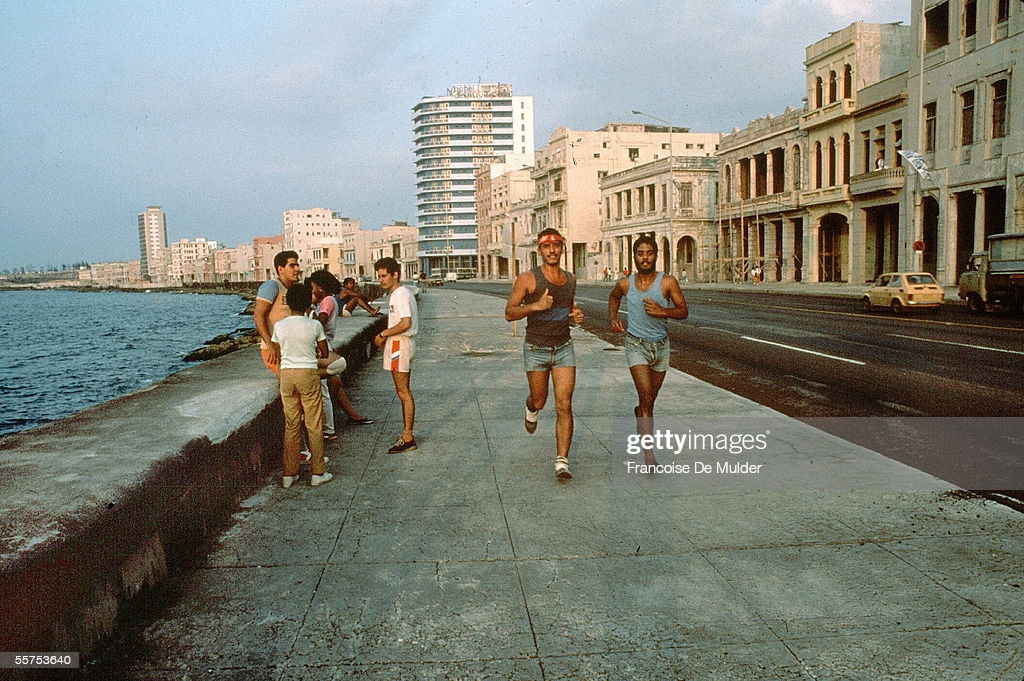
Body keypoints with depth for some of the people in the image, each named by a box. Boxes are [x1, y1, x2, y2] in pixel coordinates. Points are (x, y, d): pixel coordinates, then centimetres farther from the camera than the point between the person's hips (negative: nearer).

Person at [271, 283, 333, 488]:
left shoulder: (279, 326, -2)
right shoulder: (314, 325, -6)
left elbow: (277, 357, 7)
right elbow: (324, 353, 4)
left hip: (286, 374, 2)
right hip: (309, 373, -2)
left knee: (291, 425, 10)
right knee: (314, 425, 6)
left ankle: (289, 473, 14)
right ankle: (318, 473, 10)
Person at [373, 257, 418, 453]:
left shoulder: (400, 294, -16)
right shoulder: (398, 293, 17)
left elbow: (406, 323, -26)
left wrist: (383, 334, -16)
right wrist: (385, 336, 11)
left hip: (400, 345, -11)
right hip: (398, 344, 11)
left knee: (403, 392, -7)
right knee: (403, 391, 14)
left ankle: (408, 438, -4)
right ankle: (407, 433, 22)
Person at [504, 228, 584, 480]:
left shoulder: (571, 279, 6)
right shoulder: (527, 279, -9)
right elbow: (509, 313, -8)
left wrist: (577, 315, 1)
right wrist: (536, 306, -24)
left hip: (564, 348, 3)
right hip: (536, 350, -2)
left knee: (564, 406, -6)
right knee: (539, 401, 13)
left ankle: (562, 461, -2)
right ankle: (531, 408, 52)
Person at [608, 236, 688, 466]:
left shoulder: (668, 282, -7)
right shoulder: (625, 284, -3)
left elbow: (684, 311, -4)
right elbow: (613, 297, 20)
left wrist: (662, 311, -21)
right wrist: (613, 318, 4)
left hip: (661, 345, 2)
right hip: (636, 345, -2)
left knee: (651, 398, 17)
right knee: (646, 396, -16)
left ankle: (640, 413, 54)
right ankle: (648, 451, -16)